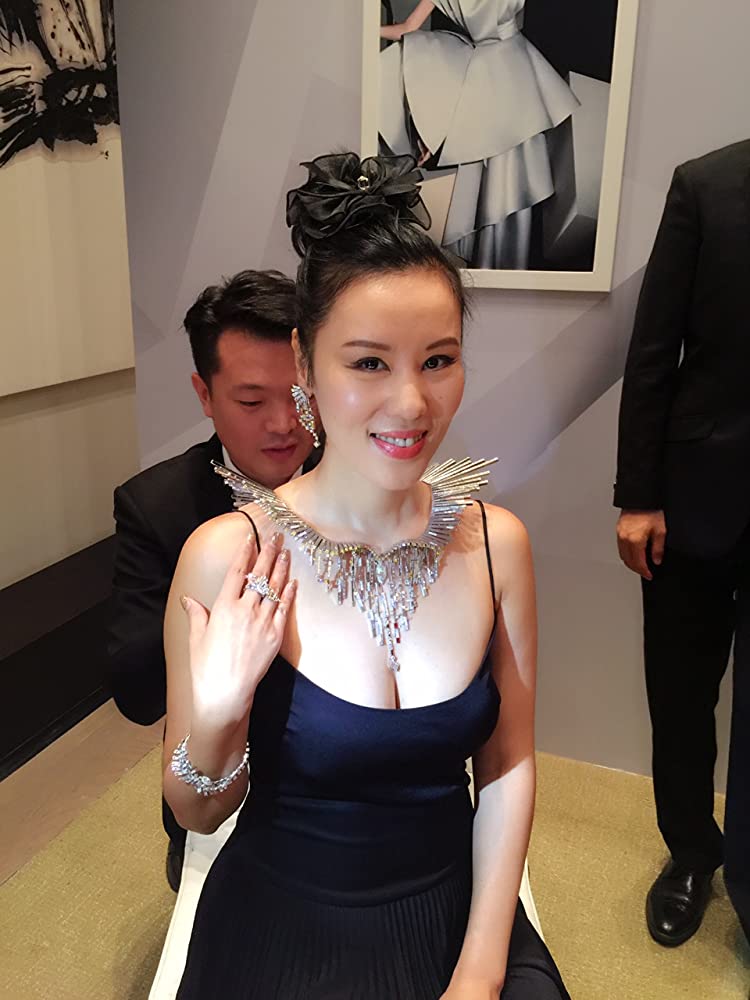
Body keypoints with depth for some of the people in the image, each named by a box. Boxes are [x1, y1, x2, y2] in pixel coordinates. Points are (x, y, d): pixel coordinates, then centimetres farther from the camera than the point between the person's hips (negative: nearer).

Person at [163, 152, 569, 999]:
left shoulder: (496, 542, -11)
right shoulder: (228, 556, -19)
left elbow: (507, 765, -1)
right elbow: (198, 813, -8)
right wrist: (214, 721, -27)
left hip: (458, 906, 2)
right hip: (287, 921, -1)